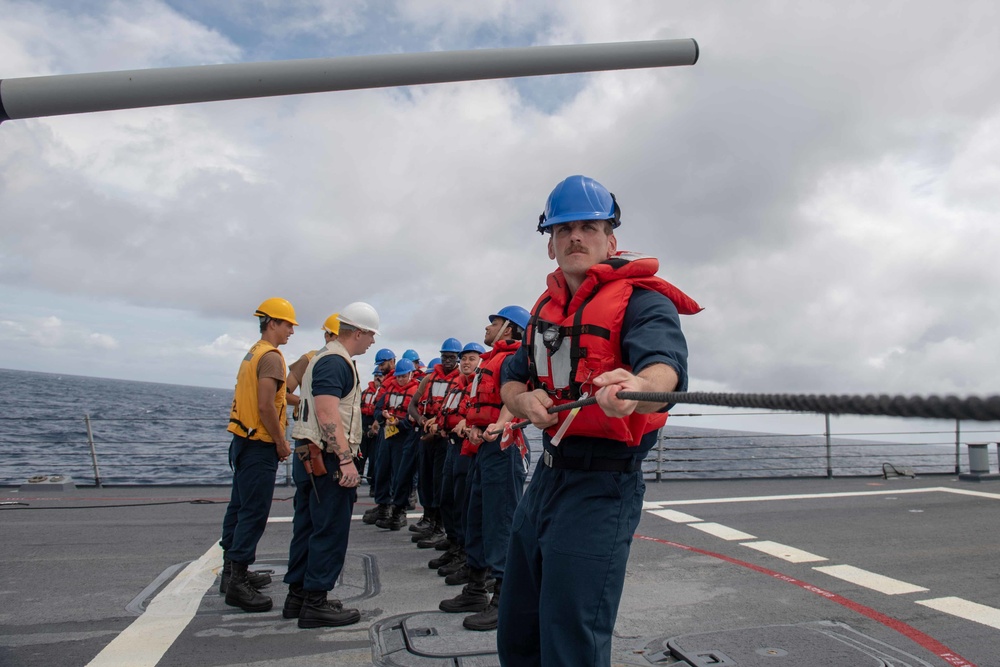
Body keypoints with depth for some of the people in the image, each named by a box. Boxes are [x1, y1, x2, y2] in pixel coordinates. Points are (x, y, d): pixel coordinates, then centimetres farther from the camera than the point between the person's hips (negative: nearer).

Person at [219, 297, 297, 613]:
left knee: (240, 508, 16)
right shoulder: (271, 356, -15)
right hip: (260, 446, -10)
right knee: (254, 513, -7)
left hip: (244, 442, 10)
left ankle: (232, 571, 26)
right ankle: (237, 583, -3)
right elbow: (265, 406, -23)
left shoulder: (253, 353, 15)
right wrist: (281, 442, -14)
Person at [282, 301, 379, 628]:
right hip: (327, 459, -11)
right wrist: (346, 460, -27)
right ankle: (315, 603, 6)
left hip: (310, 457, 11)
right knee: (330, 530, -2)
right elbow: (328, 414, -25)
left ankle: (298, 595, 26)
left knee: (308, 526, 16)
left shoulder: (324, 357, 18)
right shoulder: (335, 362, -16)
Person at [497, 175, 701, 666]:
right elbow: (510, 380, 16)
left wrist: (633, 388, -52)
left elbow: (665, 368, -29)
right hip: (546, 476, 7)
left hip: (600, 487, -7)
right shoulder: (546, 308, 13)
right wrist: (526, 400, -8)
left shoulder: (642, 299, -9)